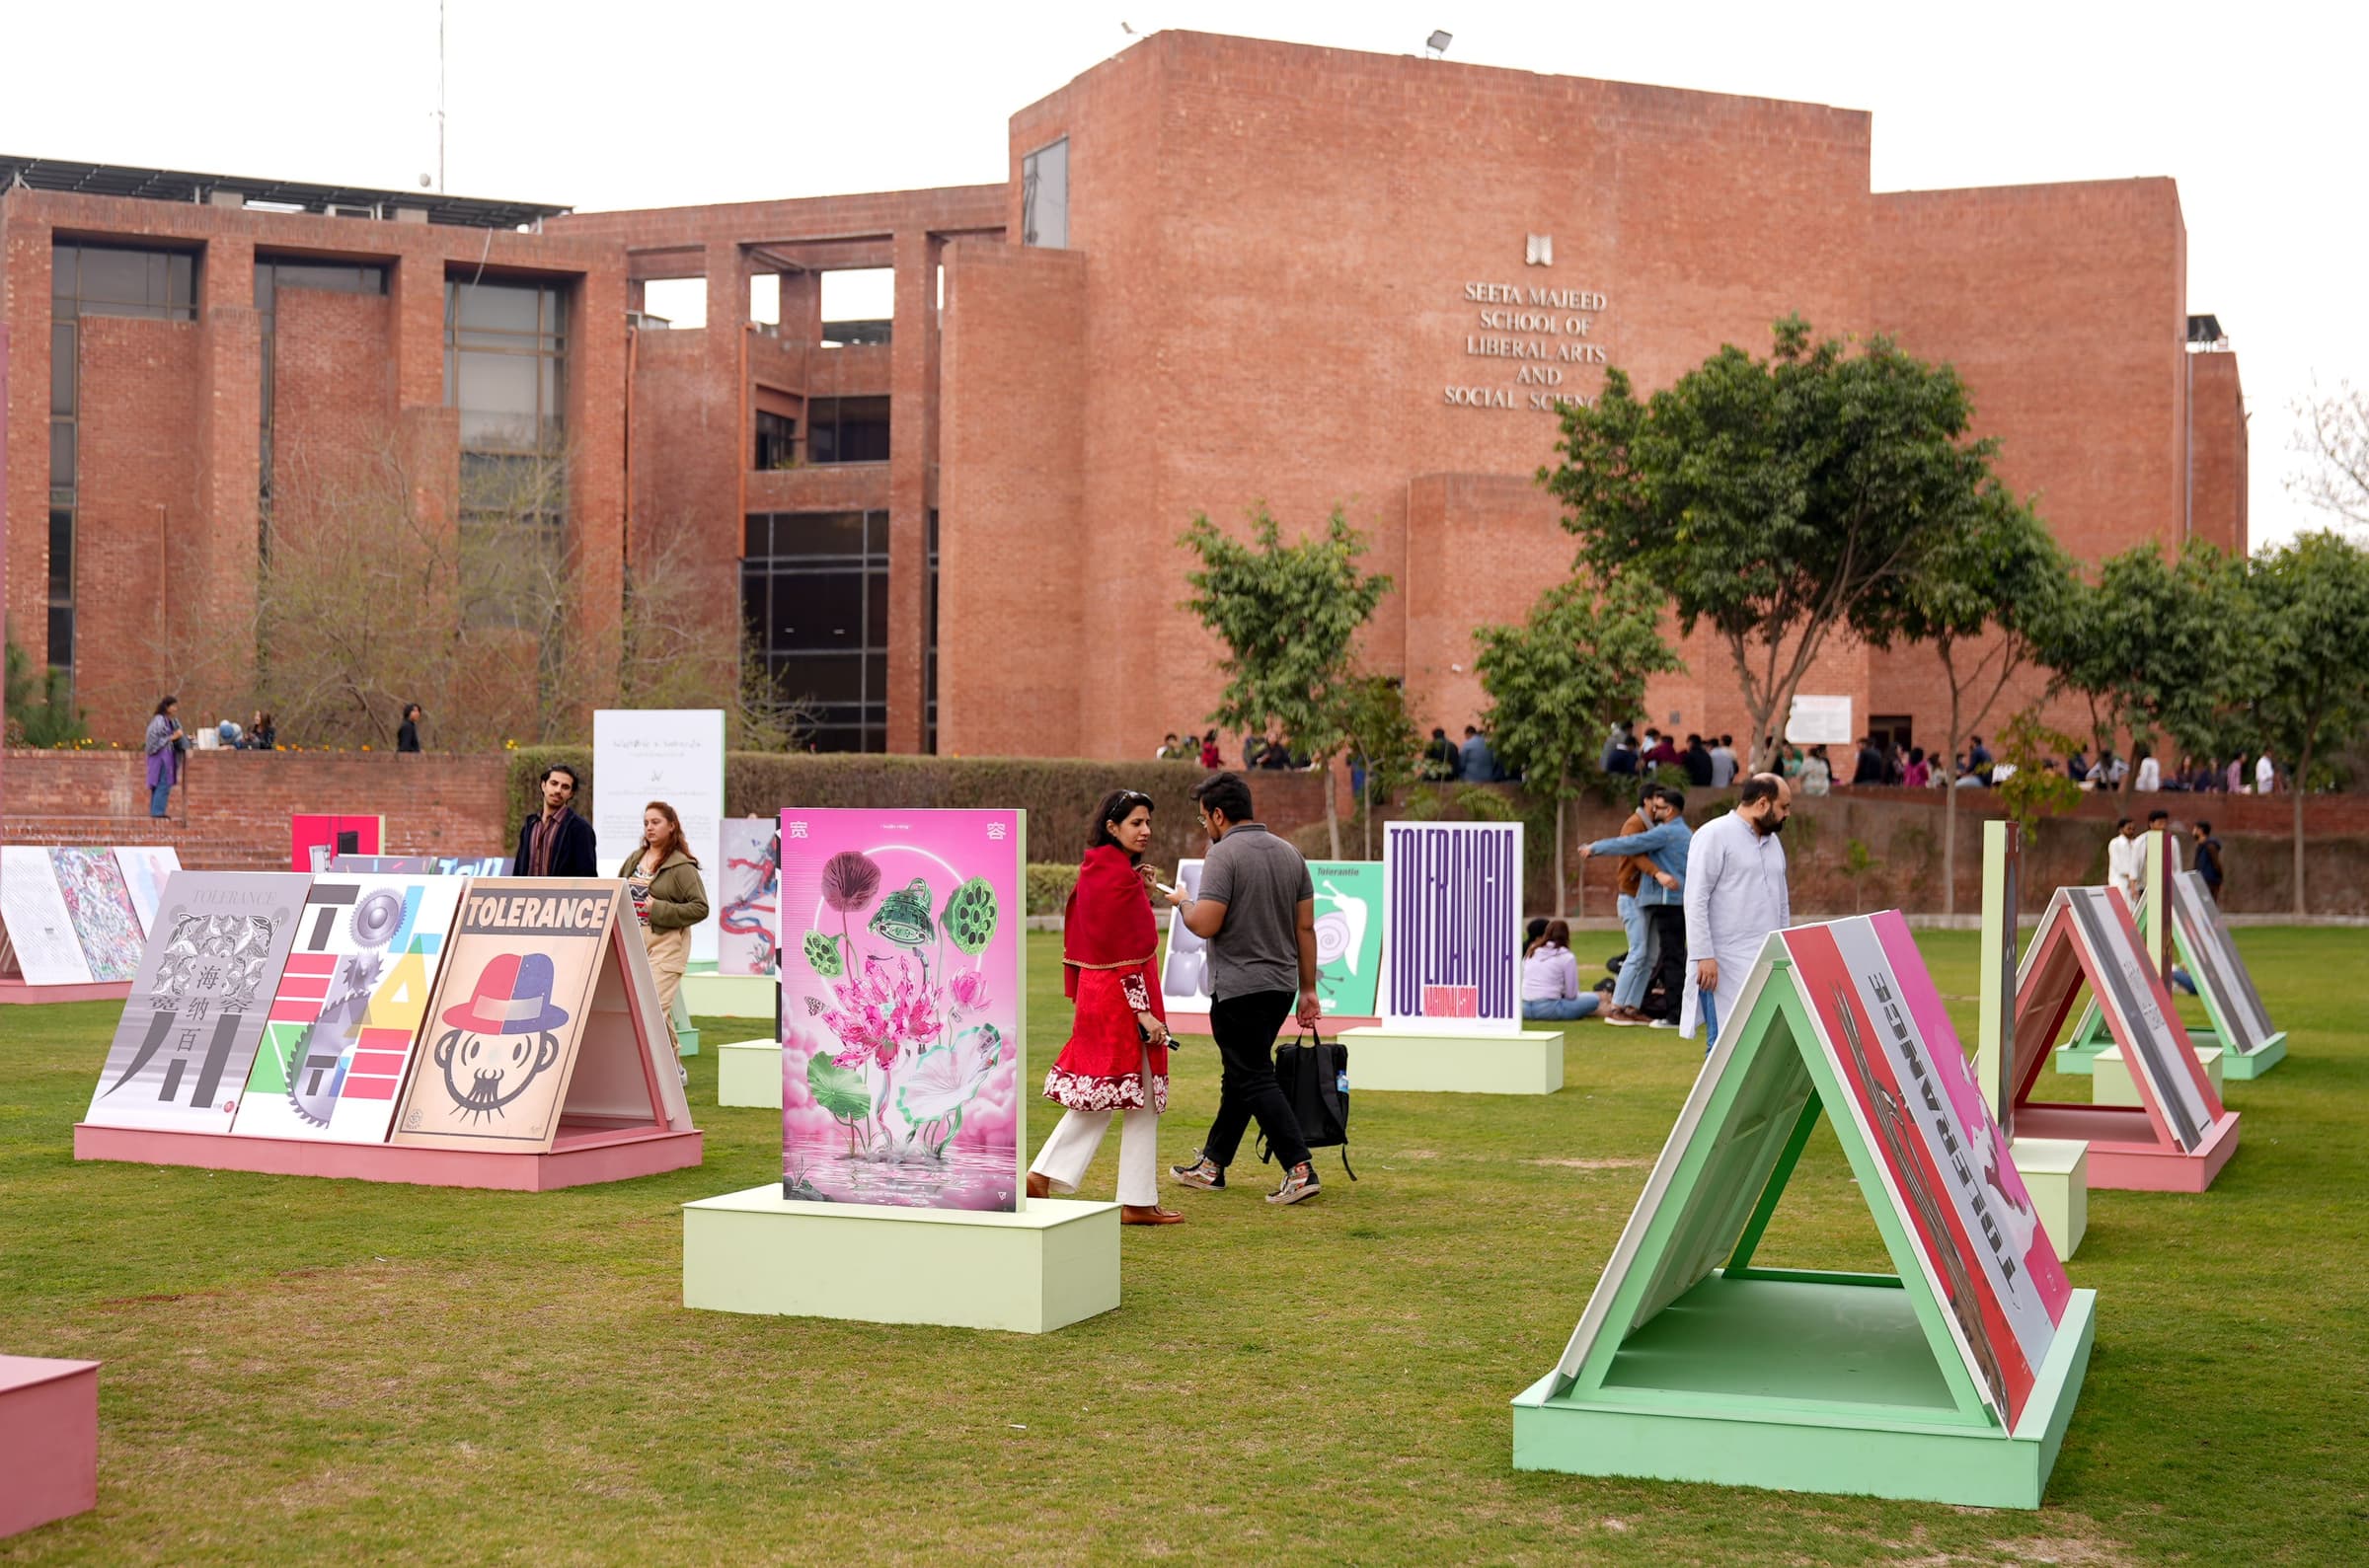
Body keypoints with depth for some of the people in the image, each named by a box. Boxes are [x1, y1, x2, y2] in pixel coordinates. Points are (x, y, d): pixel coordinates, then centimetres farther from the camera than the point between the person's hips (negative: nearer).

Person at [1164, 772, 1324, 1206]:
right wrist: (1308, 989, 14)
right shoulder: (1289, 853, 9)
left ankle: (1300, 1168, -13)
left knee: (1255, 1080, -5)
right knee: (1239, 1075, 17)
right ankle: (1211, 1165, 27)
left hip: (1238, 987, -8)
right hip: (1281, 985, 8)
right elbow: (1306, 928, 10)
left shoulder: (1224, 854, -13)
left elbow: (1205, 925, -20)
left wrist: (1183, 902, 2)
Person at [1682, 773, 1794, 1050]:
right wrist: (1704, 956, -18)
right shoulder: (1715, 836, -6)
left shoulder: (1773, 840, 18)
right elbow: (1696, 900, -12)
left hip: (1769, 963, 7)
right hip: (1727, 964, -7)